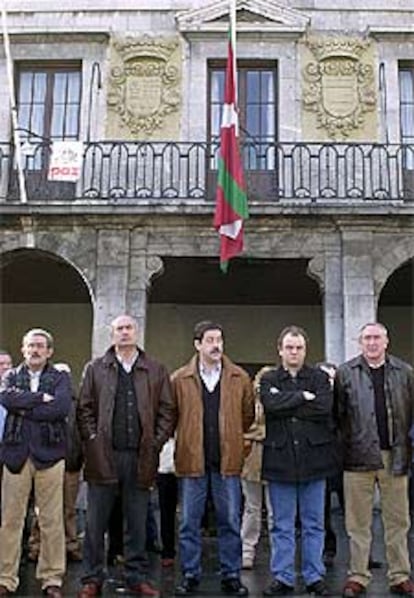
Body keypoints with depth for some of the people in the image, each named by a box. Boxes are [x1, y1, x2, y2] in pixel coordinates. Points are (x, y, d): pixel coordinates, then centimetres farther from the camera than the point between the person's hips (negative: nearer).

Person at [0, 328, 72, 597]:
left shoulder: (61, 378, 7)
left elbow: (62, 407, -12)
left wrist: (24, 408, -8)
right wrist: (40, 398, -12)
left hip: (49, 454, -1)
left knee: (52, 521, 3)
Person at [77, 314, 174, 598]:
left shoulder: (156, 371, 7)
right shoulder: (95, 369, 8)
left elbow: (167, 410, 6)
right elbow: (85, 408, 6)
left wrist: (156, 442, -2)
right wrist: (93, 438, -4)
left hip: (140, 457, 0)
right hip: (103, 455, 0)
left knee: (137, 522, 8)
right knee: (96, 522, 4)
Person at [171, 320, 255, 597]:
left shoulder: (240, 378, 2)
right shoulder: (180, 379, 0)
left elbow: (248, 414, 9)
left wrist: (230, 437, 9)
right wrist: (188, 439, 4)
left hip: (227, 460, 1)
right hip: (192, 459, 0)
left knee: (230, 521, 7)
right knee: (190, 522, 7)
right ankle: (190, 576, 19)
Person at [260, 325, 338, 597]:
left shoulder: (320, 378, 7)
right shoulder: (269, 379, 6)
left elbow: (324, 408, -11)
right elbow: (272, 405, -14)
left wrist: (287, 406, -10)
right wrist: (303, 397, -11)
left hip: (314, 459, 0)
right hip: (280, 459, 0)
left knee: (314, 524, 9)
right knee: (282, 525, 8)